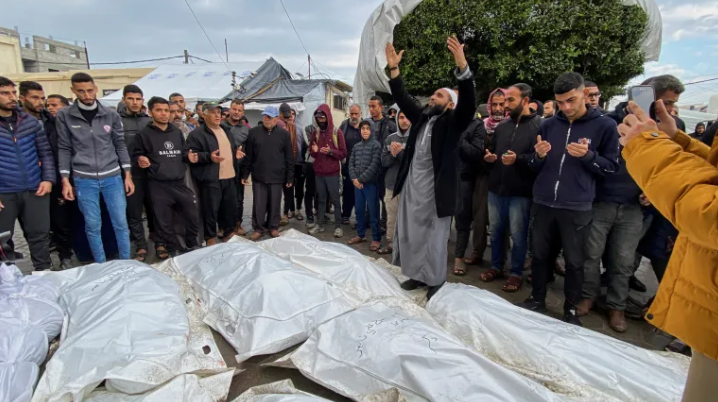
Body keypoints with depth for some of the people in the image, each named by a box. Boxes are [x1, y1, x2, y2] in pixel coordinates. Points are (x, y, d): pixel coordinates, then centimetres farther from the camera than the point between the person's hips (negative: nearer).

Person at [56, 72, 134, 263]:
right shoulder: (64, 116, 0)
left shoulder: (111, 115, 3)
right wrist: (65, 180, -3)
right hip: (84, 180, 0)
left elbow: (120, 145, 6)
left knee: (121, 223, 3)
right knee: (93, 225, 6)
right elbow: (64, 149, 2)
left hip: (112, 177, 1)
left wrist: (128, 175, 2)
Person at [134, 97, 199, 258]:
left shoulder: (177, 132, 12)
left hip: (179, 183, 4)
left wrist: (188, 156, 0)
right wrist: (141, 160, -20)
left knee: (192, 215, 11)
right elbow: (136, 154, 2)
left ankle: (192, 244, 32)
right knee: (165, 221, 5)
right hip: (158, 186, -4)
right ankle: (173, 249, 23)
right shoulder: (144, 134, -2)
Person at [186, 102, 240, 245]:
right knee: (211, 210, 0)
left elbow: (233, 148, 30)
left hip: (229, 177, 7)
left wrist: (236, 152, 9)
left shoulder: (226, 131, 18)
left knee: (230, 207, 14)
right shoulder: (197, 133, -8)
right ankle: (210, 238, 14)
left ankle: (229, 232, 29)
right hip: (210, 179, -7)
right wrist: (209, 157, -26)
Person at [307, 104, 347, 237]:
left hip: (332, 172, -4)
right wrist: (314, 150, -9)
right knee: (321, 199, 11)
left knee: (335, 199, 1)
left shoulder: (337, 132, -3)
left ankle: (338, 226, 8)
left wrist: (331, 151, -19)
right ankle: (319, 225, 19)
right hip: (318, 172, 4)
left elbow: (343, 153, -3)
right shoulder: (315, 132, 8)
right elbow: (311, 153, 15)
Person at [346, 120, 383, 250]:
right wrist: (354, 179, -6)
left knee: (373, 212, 0)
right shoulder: (356, 146, 13)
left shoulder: (376, 145, -5)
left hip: (370, 183, -5)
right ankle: (360, 235, 27)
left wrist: (361, 179, -13)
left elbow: (374, 166, -13)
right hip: (357, 184, 6)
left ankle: (376, 239, 8)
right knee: (359, 211, 13)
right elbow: (351, 163, 10)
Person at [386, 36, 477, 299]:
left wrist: (462, 67, -32)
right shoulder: (421, 117, 12)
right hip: (412, 187, 6)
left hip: (435, 190, -6)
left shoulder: (452, 122, -4)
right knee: (410, 233, 14)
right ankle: (418, 274, 30)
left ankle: (436, 281, 21)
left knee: (435, 237, 6)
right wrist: (394, 69, 5)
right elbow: (402, 98, 15)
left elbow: (469, 103, -20)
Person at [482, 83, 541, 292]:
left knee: (518, 234, 5)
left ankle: (517, 273, 21)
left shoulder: (539, 125, -7)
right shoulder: (503, 125, 13)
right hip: (496, 188, 6)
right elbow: (491, 149, 24)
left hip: (521, 192, -6)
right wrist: (488, 157, 3)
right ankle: (496, 266, 32)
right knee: (495, 230, 15)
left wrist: (518, 159, -27)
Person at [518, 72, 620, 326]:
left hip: (577, 208, -3)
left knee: (574, 262, 7)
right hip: (543, 204, 3)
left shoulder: (604, 126, -2)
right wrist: (539, 156, -11)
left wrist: (588, 156, -17)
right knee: (540, 256, 12)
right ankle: (537, 300, 28)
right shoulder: (549, 125, 7)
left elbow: (612, 166, 1)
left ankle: (571, 310, 23)